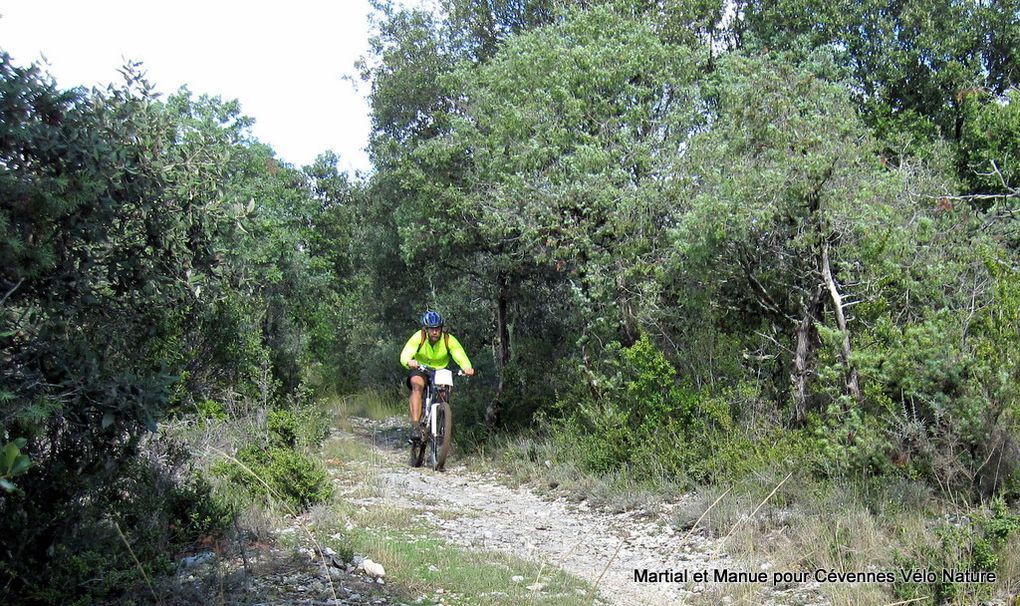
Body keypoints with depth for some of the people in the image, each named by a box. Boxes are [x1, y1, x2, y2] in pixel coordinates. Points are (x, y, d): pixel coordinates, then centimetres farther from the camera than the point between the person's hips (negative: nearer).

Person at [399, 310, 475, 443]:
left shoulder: (449, 340, -22)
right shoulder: (418, 337, -24)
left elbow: (461, 357, -32)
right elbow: (405, 355, -36)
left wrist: (467, 368, -55)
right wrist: (409, 362, -60)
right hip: (420, 370, -2)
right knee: (417, 387, -31)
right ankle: (415, 426, -35)